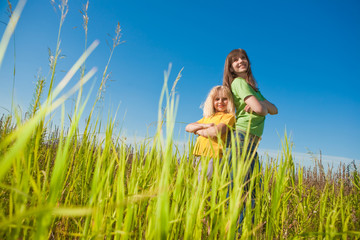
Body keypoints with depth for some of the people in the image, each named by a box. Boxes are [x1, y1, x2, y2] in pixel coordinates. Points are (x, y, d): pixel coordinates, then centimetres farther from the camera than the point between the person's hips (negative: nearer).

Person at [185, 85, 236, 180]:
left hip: (213, 156, -6)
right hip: (199, 155, 6)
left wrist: (198, 131, 1)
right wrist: (204, 125, -4)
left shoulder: (229, 116, 2)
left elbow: (216, 131, -16)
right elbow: (188, 127, 14)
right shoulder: (207, 117, 22)